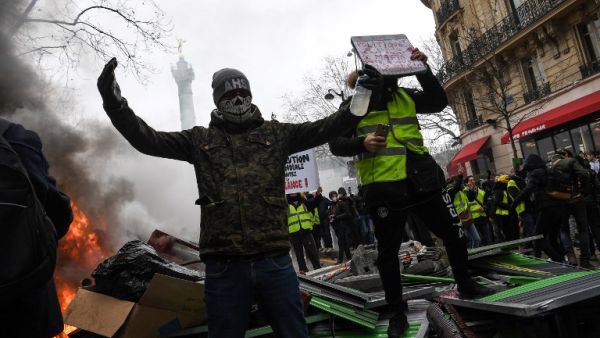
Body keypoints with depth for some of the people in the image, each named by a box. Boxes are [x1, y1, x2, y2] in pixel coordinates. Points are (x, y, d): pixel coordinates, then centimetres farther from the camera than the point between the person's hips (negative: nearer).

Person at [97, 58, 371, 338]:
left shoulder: (276, 133, 10)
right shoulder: (200, 140, 10)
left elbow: (325, 128, 1)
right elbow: (148, 140, 4)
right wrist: (115, 103, -7)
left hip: (275, 263, 1)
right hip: (224, 268, 0)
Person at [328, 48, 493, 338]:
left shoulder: (404, 96, 12)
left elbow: (439, 101, 3)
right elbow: (335, 145, -3)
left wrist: (423, 70, -8)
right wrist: (361, 143, -23)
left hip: (420, 179, 4)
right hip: (383, 187, -4)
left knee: (454, 233, 14)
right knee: (388, 251, 5)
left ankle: (466, 286, 39)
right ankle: (397, 313, 22)